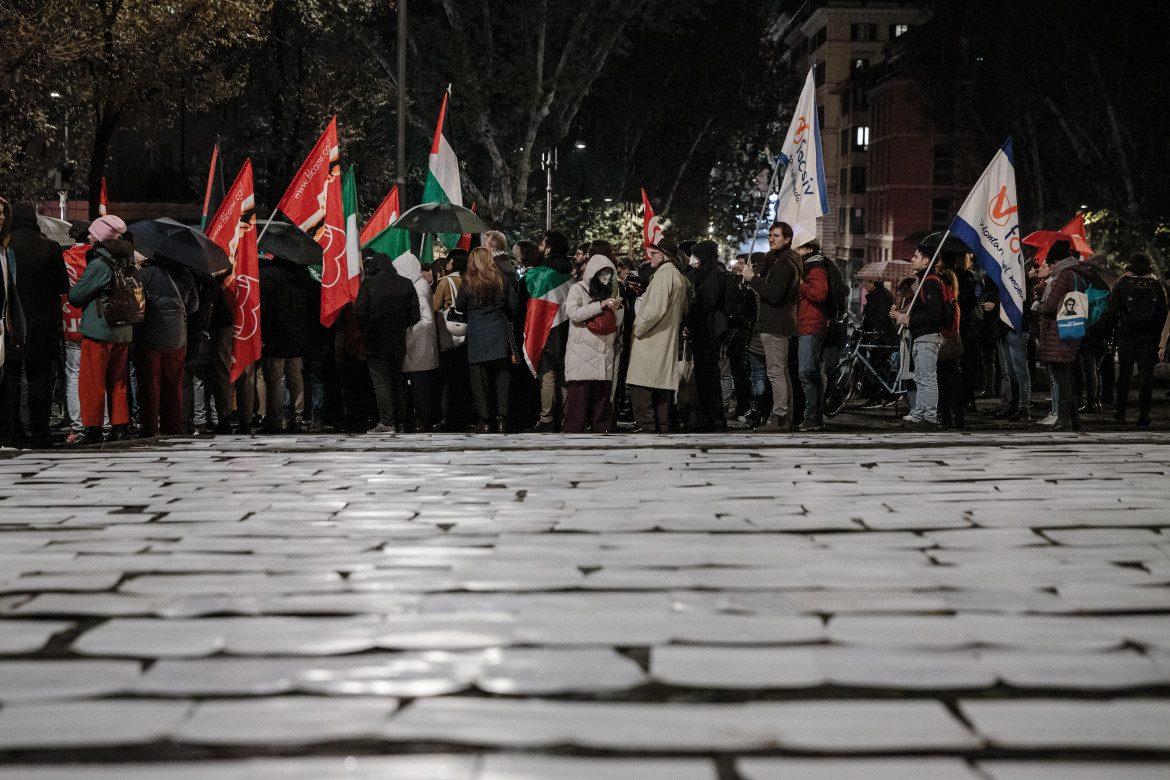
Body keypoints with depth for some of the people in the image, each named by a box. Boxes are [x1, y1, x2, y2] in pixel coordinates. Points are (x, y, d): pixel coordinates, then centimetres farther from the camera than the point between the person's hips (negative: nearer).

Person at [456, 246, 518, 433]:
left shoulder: (468, 282, -3)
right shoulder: (501, 280, 2)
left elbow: (460, 305, 3)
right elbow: (513, 305, 4)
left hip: (477, 335, -1)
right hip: (500, 333, 2)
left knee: (480, 379, 3)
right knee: (502, 376, 5)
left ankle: (486, 421, 1)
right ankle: (502, 419, -1)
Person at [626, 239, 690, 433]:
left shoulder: (663, 275, -14)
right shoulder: (680, 277, 16)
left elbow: (654, 309, -22)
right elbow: (683, 309, 23)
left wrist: (638, 328, -12)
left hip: (650, 342, -10)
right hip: (668, 342, 10)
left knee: (640, 388, -11)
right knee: (662, 386, 11)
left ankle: (647, 427, -16)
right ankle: (662, 426, 13)